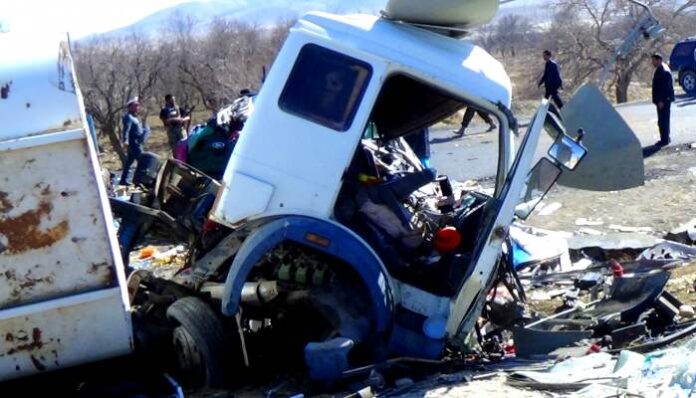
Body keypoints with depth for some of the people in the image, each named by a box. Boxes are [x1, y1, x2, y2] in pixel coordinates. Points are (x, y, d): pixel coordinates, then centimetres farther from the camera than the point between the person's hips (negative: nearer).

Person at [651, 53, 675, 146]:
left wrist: (661, 101, -23)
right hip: (661, 100, 11)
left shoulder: (664, 71, -20)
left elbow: (666, 87, -23)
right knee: (663, 120, 17)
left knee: (663, 120, -7)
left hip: (664, 100, -11)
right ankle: (665, 138, 26)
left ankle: (665, 140, -2)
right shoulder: (659, 69, 13)